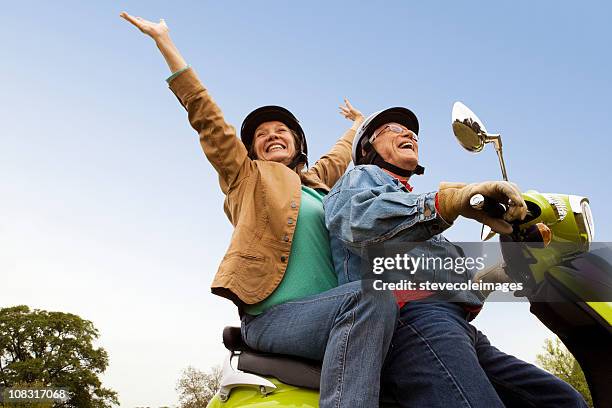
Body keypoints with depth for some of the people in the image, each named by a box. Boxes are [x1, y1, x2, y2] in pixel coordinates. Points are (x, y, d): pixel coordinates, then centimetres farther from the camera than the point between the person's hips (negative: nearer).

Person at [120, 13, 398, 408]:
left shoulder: (317, 180, 25)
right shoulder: (247, 176, 11)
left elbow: (342, 155, 45)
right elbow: (207, 117, 6)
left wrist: (358, 124, 61)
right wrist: (164, 39, 4)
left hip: (326, 311, 6)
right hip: (272, 316, -6)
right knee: (372, 294, -30)